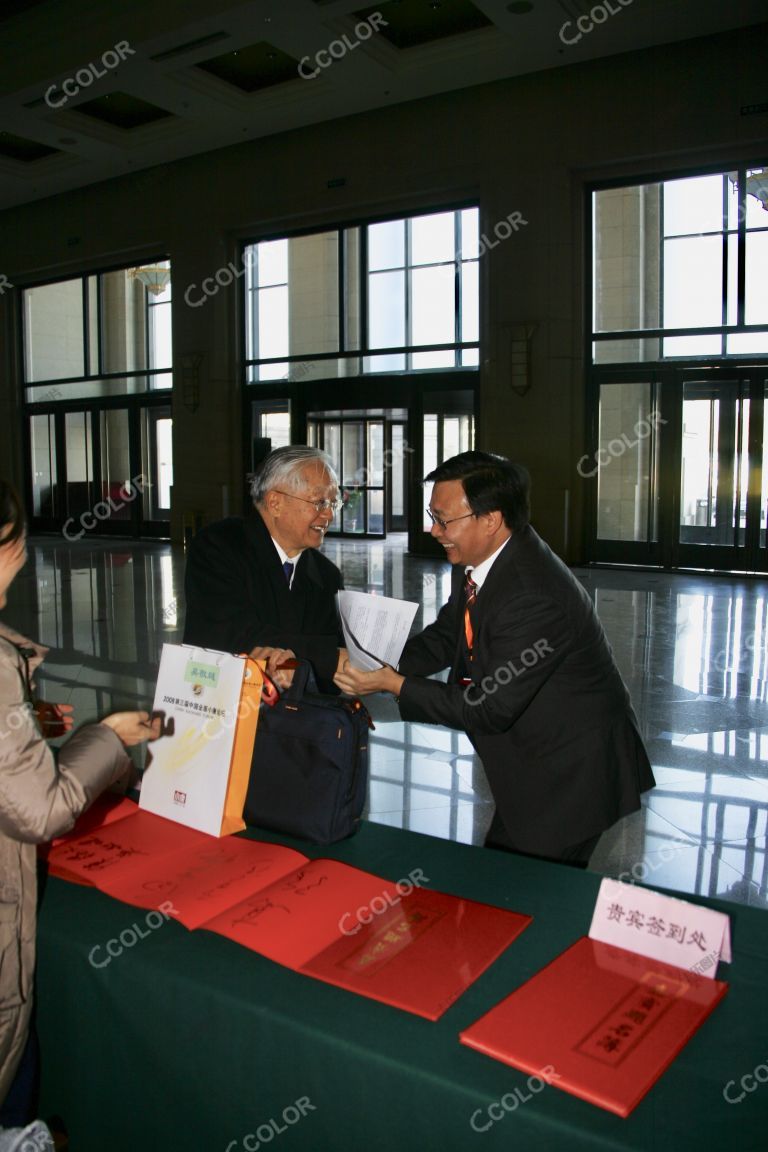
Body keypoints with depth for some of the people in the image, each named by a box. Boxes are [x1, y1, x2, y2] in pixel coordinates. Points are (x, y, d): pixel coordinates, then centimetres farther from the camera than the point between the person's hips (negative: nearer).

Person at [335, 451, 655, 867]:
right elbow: (446, 634, 8)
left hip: (574, 772, -9)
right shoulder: (475, 560, -4)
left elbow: (489, 708, -27)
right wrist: (383, 664, -10)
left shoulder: (535, 598, -32)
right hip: (532, 766, 9)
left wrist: (393, 684, -23)